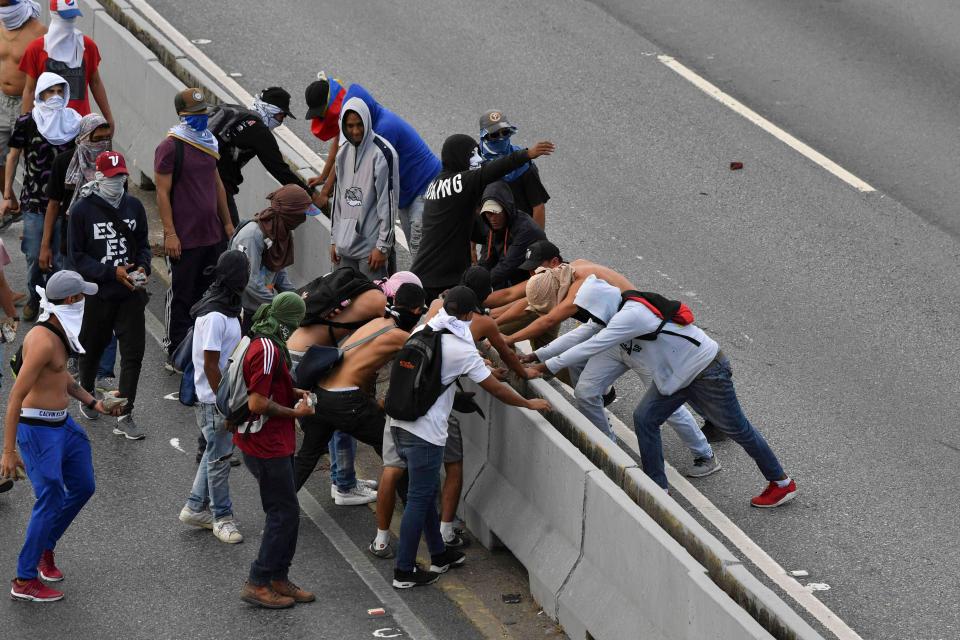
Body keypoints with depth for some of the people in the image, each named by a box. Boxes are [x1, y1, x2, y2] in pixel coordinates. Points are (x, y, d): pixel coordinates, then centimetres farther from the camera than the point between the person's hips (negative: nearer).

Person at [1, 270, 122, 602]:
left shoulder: (57, 332, 6)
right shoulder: (43, 341, -25)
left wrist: (94, 402, 16)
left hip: (61, 425, 10)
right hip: (38, 430, -10)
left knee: (82, 488, 17)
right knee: (50, 501, -7)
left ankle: (45, 548, 34)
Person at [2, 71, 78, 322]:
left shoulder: (72, 122, 1)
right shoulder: (26, 122, -4)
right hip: (34, 202, -1)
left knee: (61, 257, 1)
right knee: (34, 256, 3)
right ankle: (35, 298, 22)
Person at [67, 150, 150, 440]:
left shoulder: (133, 206, 3)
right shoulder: (82, 209, -10)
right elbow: (76, 255, -9)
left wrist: (143, 267, -8)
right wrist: (112, 272, -18)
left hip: (131, 294, 2)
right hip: (97, 294, -2)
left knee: (133, 354, -4)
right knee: (92, 349, 15)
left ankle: (125, 416, 0)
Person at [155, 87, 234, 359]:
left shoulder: (209, 143, 11)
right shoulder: (170, 147, -12)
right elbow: (163, 193, -14)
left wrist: (227, 222, 20)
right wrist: (170, 233, -18)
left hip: (213, 233, 7)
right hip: (185, 238, -7)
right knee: (181, 296, 2)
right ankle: (176, 352, 11)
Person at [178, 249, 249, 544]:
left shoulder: (226, 309, 6)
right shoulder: (215, 317, -25)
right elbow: (210, 365, -23)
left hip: (225, 395, 10)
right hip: (214, 399, -10)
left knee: (216, 453, 19)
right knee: (219, 457, 3)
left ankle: (195, 508, 29)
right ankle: (222, 517, 15)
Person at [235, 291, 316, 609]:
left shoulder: (266, 344, 11)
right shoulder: (268, 350, -22)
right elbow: (257, 404, -25)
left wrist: (293, 392, 10)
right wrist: (294, 412, -13)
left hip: (275, 443, 11)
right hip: (267, 447, -11)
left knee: (285, 512, 16)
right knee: (285, 514, -5)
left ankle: (279, 579, 24)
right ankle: (257, 584, 1)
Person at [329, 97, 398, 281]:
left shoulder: (382, 153, -9)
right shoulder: (344, 154, 13)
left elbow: (387, 202, -12)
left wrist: (383, 246, -14)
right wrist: (334, 239, 15)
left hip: (371, 245, -7)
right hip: (346, 244, 7)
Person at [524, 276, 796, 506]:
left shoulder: (630, 316, -31)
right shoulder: (614, 311, -2)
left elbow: (590, 348, -29)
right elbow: (580, 336, 4)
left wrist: (548, 366, -22)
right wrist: (538, 356, 2)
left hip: (707, 372, -9)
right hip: (675, 373, 9)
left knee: (736, 428, 4)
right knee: (645, 418, 1)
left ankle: (782, 483, 20)